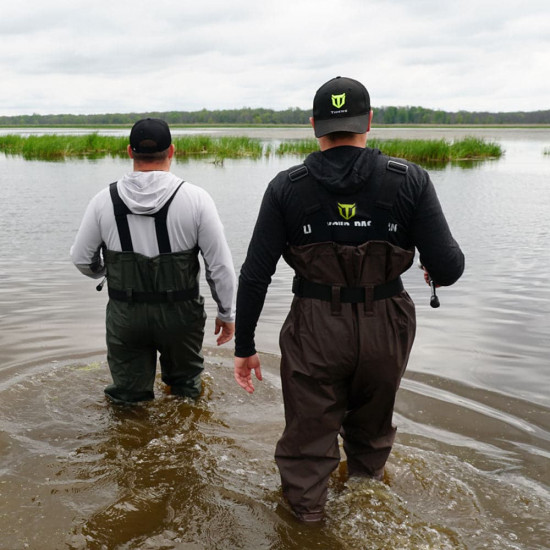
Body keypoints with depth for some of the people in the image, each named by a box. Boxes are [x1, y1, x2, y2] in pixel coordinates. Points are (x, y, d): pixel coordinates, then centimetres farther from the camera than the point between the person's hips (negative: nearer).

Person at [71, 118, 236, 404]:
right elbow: (220, 265, -9)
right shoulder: (195, 198, -12)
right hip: (180, 314, -1)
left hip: (124, 316, 1)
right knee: (186, 391, 21)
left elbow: (82, 260, 4)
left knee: (128, 399, 17)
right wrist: (227, 314, 4)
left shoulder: (104, 201, -6)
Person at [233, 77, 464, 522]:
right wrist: (443, 261, 14)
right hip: (384, 331, 2)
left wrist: (245, 347, 2)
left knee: (308, 442, 17)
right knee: (371, 435, 27)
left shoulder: (286, 187, -7)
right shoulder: (410, 180, -9)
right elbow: (448, 268, -11)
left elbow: (255, 275, -7)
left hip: (314, 332, -1)